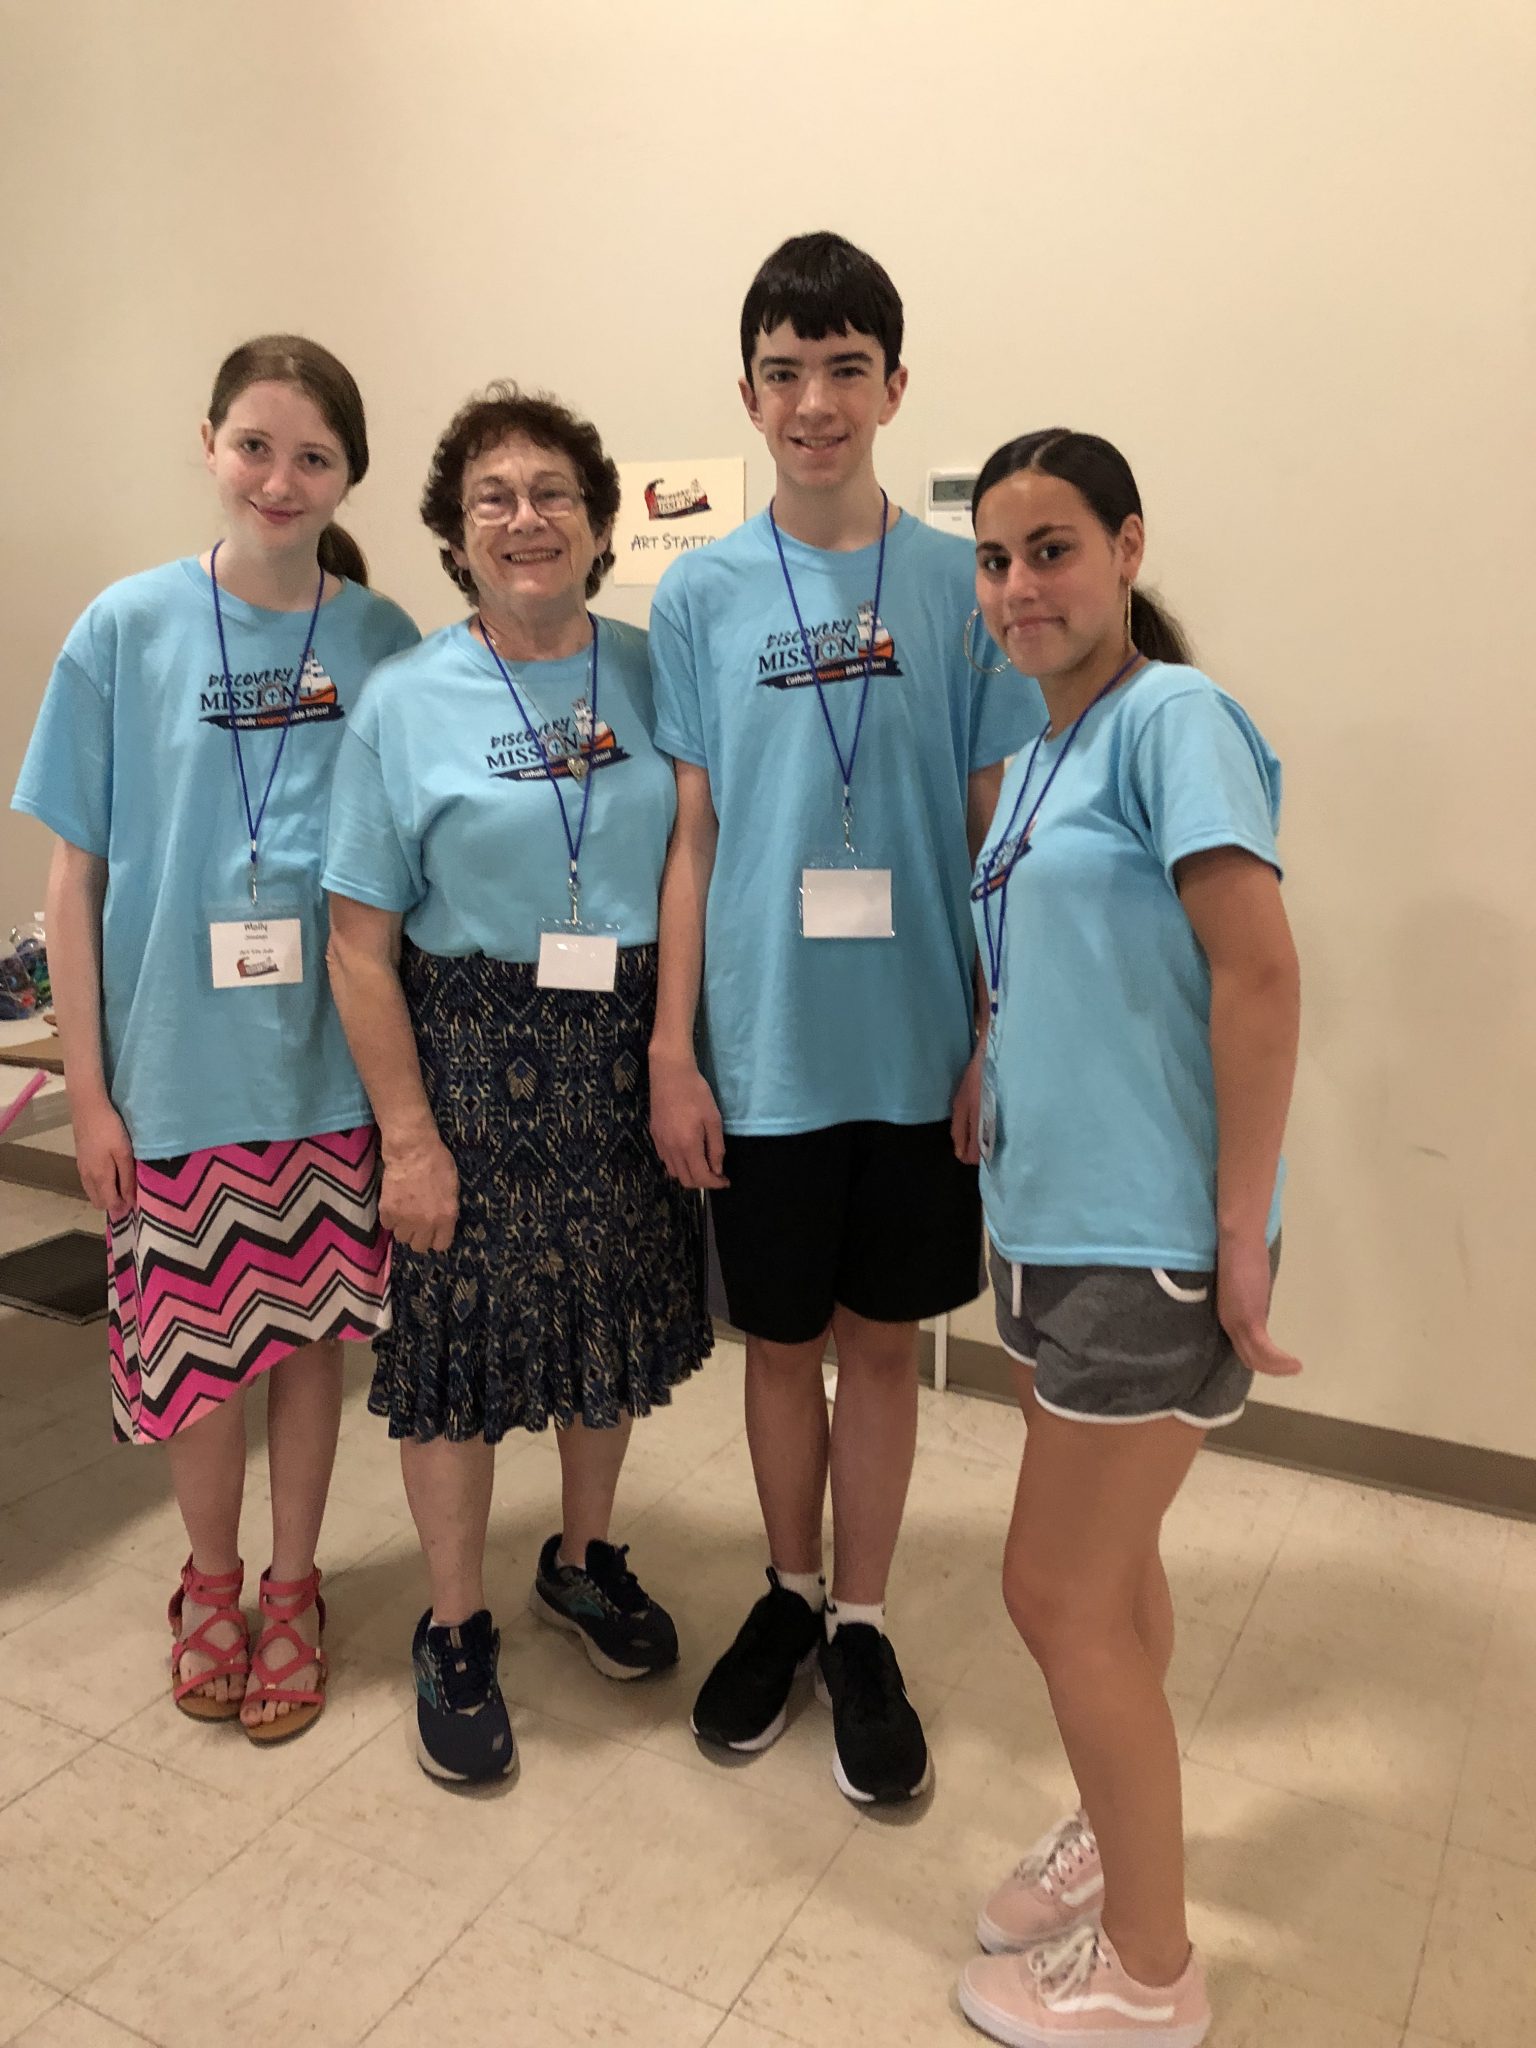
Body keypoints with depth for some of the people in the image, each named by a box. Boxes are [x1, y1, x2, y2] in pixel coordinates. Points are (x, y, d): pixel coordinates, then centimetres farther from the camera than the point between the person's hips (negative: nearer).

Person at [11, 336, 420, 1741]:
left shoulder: (383, 645, -2)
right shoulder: (128, 631, -4)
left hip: (331, 1062, 1)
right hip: (176, 1061, 0)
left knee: (311, 1330, 13)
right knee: (192, 1340, 12)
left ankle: (291, 1589, 35)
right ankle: (210, 1584, 39)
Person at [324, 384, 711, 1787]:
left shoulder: (654, 674, 2)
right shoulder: (405, 703, -5)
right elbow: (362, 944, -6)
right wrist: (410, 1135, -10)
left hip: (627, 1051, 3)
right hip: (475, 1051, -2)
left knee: (616, 1314, 15)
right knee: (461, 1339, 6)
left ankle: (582, 1560, 41)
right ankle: (456, 1632, 28)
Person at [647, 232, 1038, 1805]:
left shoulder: (961, 585, 0)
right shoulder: (702, 593, 2)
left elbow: (995, 832, 0)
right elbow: (691, 838, 1)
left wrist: (998, 1044, -4)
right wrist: (672, 1052, -2)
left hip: (917, 1049, 0)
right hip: (764, 1051, 1)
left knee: (881, 1337, 12)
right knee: (780, 1337, 14)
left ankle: (861, 1629, 31)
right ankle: (789, 1596, 37)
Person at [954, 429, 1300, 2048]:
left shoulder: (1170, 718, -13)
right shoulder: (1040, 754, 12)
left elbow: (1259, 972, -20)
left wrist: (1241, 1228, -18)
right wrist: (991, 1090, 10)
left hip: (1147, 1237, -8)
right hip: (1050, 1218, 8)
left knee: (1059, 1592, 2)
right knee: (1110, 1564, 21)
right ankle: (1120, 1837, 42)